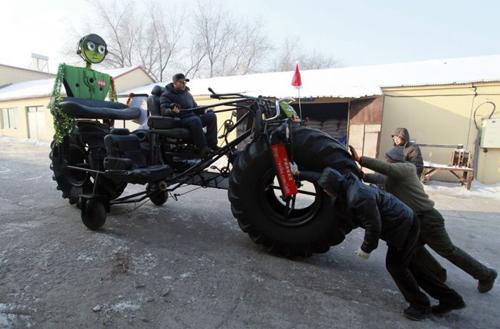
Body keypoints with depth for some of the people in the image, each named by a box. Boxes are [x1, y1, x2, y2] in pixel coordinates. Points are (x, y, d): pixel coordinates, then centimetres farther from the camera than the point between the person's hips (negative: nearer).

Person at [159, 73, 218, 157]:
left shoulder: (187, 93, 24)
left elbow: (195, 107, 35)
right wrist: (172, 111, -35)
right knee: (195, 120, -38)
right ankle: (203, 149, -38)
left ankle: (212, 144, -21)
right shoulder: (166, 95, 2)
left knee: (211, 115, -14)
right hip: (180, 120, -7)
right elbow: (163, 110, -12)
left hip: (193, 116, 7)